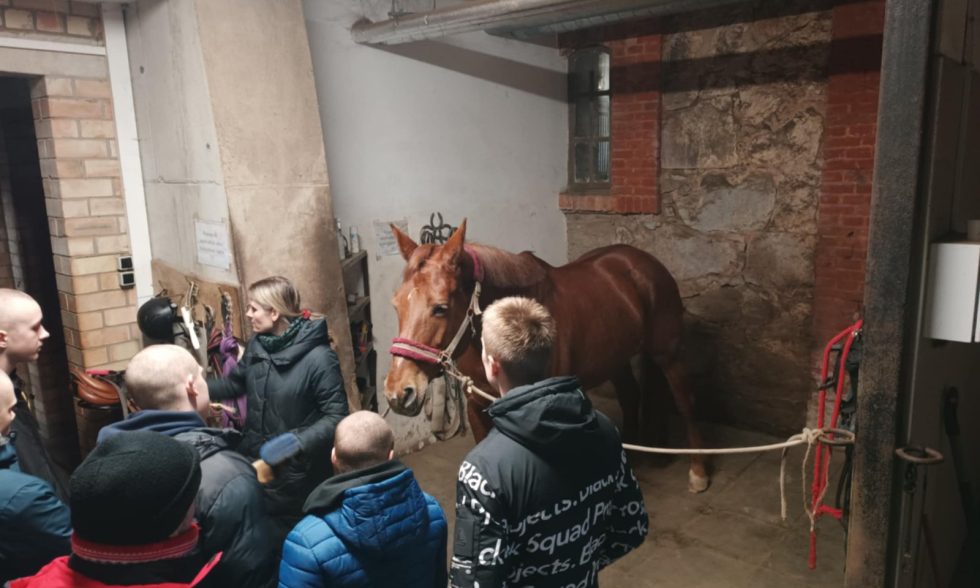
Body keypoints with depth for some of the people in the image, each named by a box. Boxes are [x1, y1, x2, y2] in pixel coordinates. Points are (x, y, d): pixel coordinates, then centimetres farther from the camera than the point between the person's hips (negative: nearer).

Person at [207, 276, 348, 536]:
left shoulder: (318, 358, -23)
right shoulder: (257, 345, -1)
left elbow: (336, 416, -22)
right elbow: (234, 383, 15)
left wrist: (299, 442, -34)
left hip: (298, 472, -6)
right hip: (256, 461, 6)